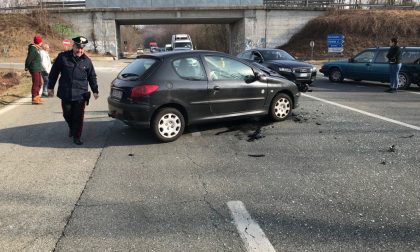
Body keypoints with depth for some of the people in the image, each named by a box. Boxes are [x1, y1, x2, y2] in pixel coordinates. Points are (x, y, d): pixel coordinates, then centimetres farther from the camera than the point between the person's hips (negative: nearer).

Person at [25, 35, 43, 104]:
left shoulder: (36, 48, 16)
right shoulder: (33, 49, -15)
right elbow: (29, 58, -16)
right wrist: (26, 67, -9)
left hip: (38, 69, 10)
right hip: (34, 69, -10)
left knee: (39, 83, 17)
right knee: (35, 83, -8)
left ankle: (37, 96, 29)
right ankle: (34, 99, -4)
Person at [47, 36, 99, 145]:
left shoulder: (87, 61, 4)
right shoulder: (63, 57, 0)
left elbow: (92, 77, 12)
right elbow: (54, 73, 6)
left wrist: (95, 91, 8)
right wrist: (50, 87, 6)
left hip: (81, 94, 0)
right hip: (66, 93, 1)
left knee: (78, 116, -1)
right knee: (67, 114, 11)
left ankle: (76, 137, 9)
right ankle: (72, 128, 40)